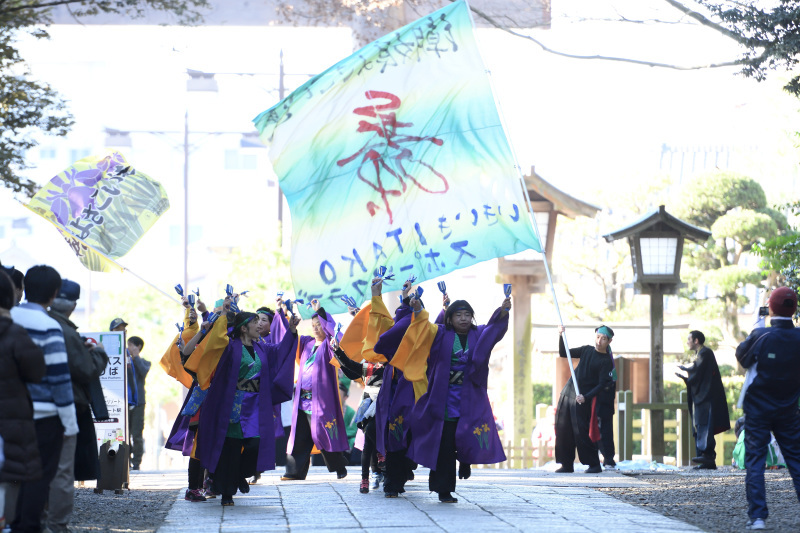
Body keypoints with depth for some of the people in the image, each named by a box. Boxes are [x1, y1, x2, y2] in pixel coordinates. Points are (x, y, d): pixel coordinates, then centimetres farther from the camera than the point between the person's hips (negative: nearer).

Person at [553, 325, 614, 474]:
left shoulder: (606, 362, -6)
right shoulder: (586, 350, 12)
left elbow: (602, 384, -11)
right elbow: (563, 353, 17)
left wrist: (586, 397, -22)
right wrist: (561, 336, 1)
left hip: (583, 399, -6)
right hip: (568, 392, 6)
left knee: (580, 432, -11)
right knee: (563, 430, 3)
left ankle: (594, 465, -1)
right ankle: (567, 464, 10)